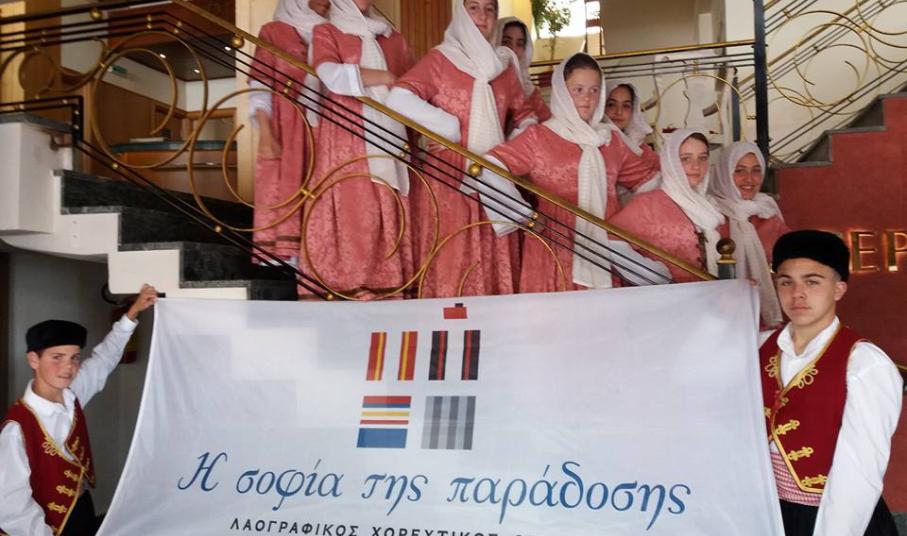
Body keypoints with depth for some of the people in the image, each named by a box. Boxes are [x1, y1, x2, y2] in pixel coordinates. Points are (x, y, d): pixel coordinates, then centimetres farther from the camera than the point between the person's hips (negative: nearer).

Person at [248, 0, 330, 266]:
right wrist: (266, 136, -14)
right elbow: (260, 86, -3)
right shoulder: (274, 32, 4)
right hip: (284, 131, -5)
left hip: (318, 132, 5)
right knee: (282, 192, -8)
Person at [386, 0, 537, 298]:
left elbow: (525, 115, 24)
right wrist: (453, 128, -12)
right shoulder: (439, 59, -1)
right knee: (449, 264, -7)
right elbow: (398, 99, -15)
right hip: (448, 178, -5)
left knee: (494, 264, 3)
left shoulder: (504, 65, 15)